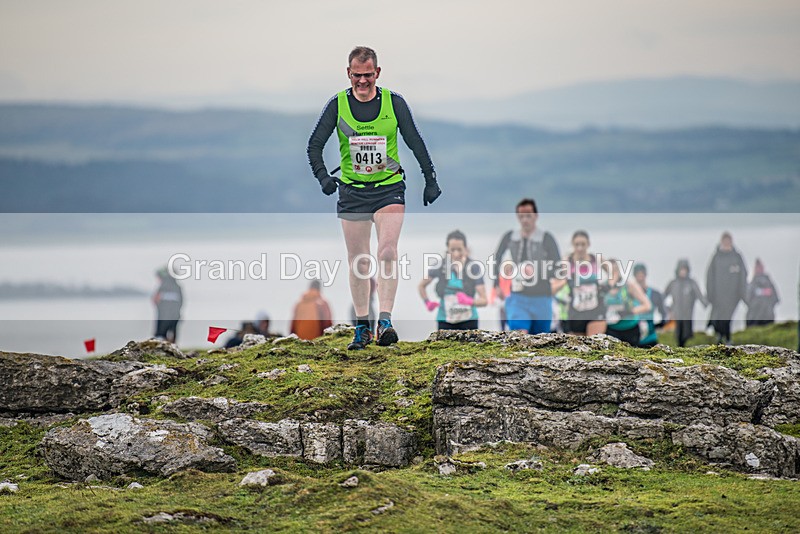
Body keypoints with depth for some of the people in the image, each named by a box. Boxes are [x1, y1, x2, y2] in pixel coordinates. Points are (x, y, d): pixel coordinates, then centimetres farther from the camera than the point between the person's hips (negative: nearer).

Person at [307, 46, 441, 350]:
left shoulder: (394, 103, -3)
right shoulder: (337, 105, -3)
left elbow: (415, 143, 6)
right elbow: (314, 145, 0)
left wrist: (431, 181, 7)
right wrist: (323, 177, -16)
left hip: (389, 188, -1)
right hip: (352, 192, 1)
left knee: (387, 252, -17)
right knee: (358, 262, 4)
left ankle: (385, 321, -19)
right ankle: (362, 327, 12)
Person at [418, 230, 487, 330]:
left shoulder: (474, 268, -9)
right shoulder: (440, 267, -4)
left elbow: (484, 300, -12)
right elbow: (421, 286, 14)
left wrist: (469, 301, -30)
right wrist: (427, 302, -1)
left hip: (468, 322, -1)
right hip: (445, 322, 1)